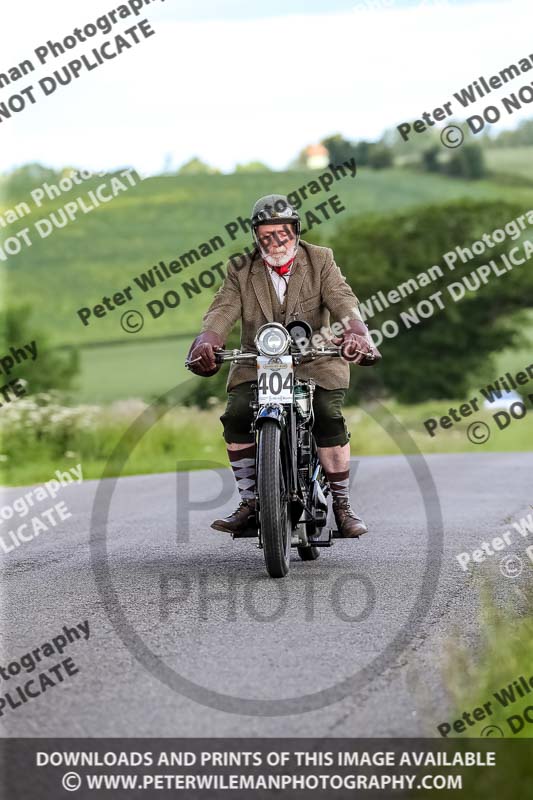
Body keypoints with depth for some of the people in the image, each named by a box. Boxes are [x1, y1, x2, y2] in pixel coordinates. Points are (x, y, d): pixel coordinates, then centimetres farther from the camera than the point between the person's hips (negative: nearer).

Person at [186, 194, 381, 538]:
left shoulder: (320, 261, 3)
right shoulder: (241, 271, 7)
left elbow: (343, 299, -12)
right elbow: (223, 310, -8)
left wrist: (356, 331, -35)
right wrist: (206, 341, -30)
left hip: (314, 360, -2)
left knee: (330, 418, -26)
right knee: (236, 416, -22)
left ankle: (342, 506, -10)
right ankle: (249, 502, -8)